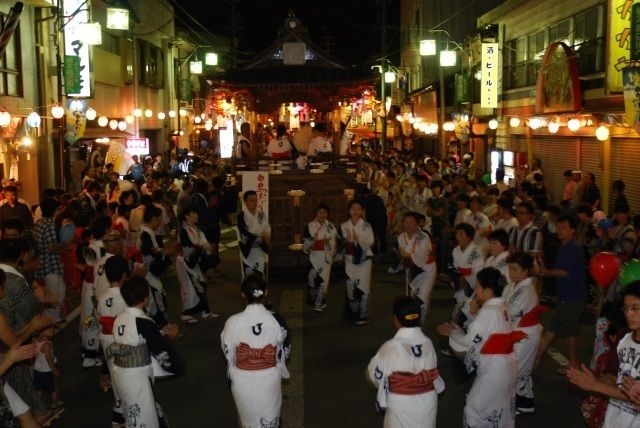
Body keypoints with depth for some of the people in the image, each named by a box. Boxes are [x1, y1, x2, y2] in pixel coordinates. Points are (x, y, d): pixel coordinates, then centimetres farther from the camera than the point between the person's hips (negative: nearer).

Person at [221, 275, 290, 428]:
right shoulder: (277, 320, -18)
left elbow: (227, 353, -6)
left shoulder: (233, 322, -20)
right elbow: (284, 352, -4)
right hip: (270, 379, 0)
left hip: (242, 381, 0)